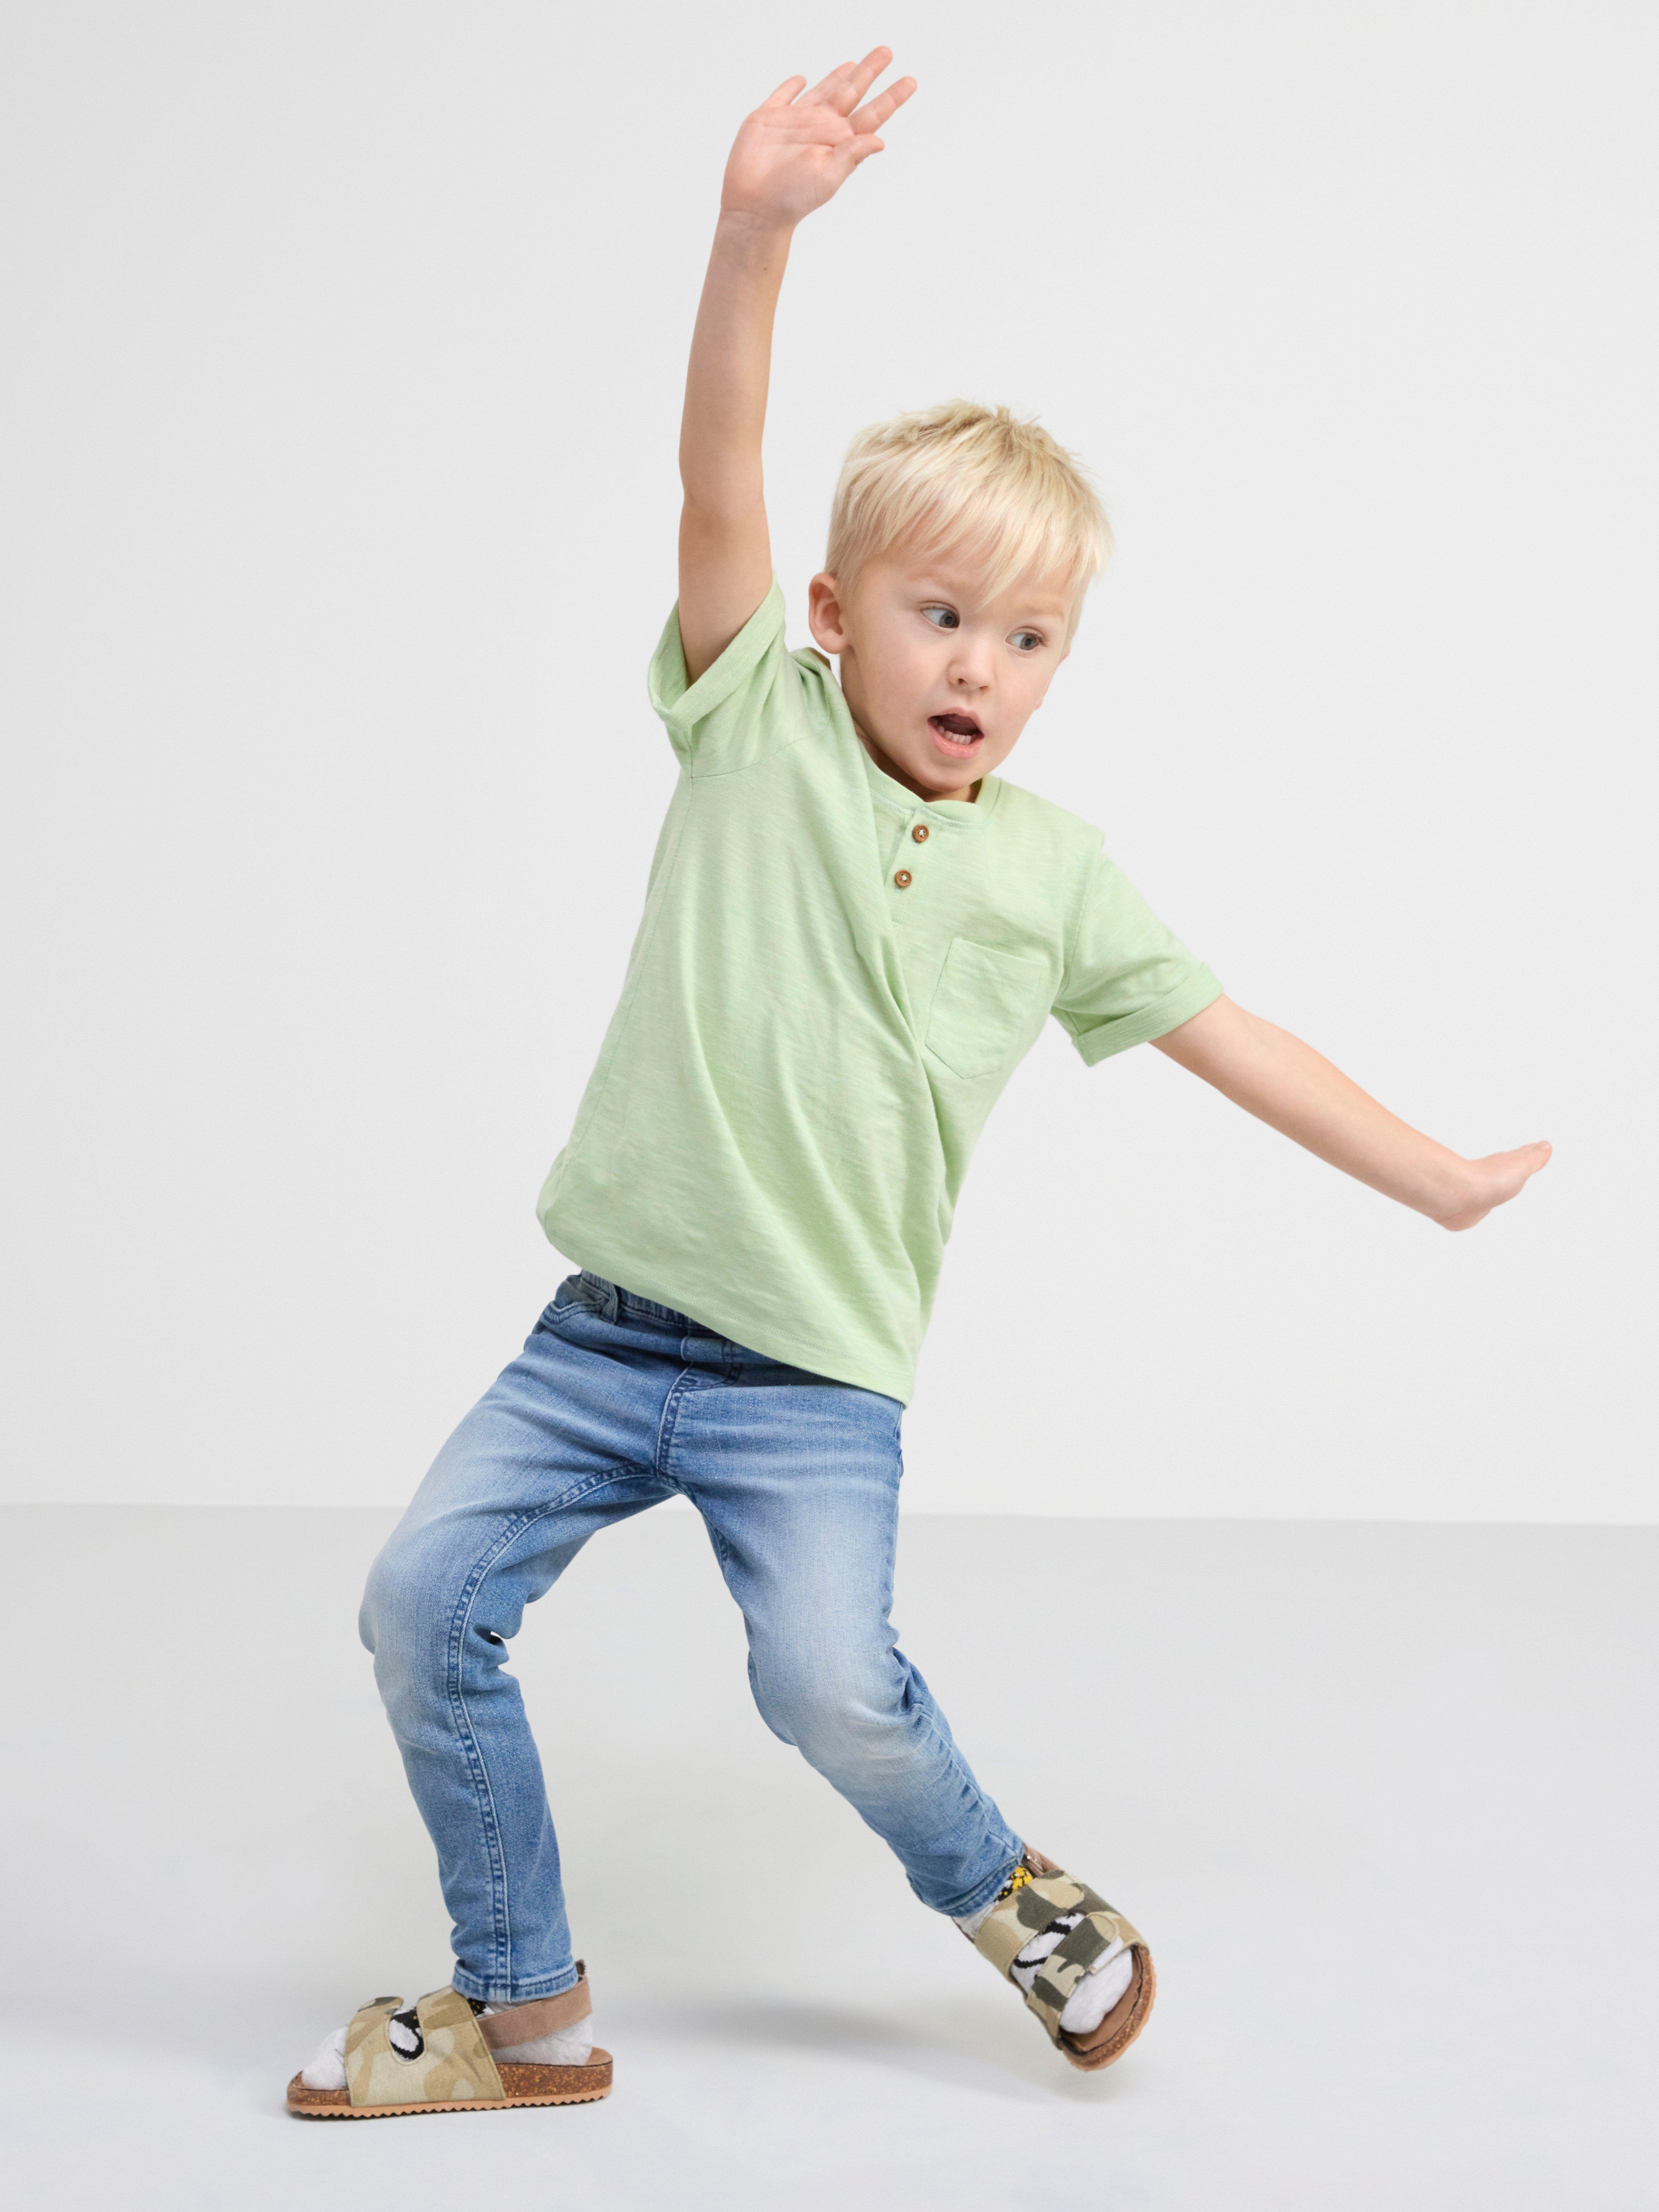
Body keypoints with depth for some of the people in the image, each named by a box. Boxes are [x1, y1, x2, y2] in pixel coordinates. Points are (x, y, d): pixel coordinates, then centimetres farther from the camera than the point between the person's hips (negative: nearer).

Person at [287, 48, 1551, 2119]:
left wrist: (1436, 1177, 18)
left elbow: (1220, 1030, 13)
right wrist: (756, 228, -31)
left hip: (818, 1375, -1)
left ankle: (1004, 1892, 16)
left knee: (831, 1679, -19)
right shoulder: (756, 726, -1)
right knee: (422, 1599, -3)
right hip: (608, 1326, 1)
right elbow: (719, 481, -15)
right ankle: (525, 2007, 17)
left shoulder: (1056, 875, 3)